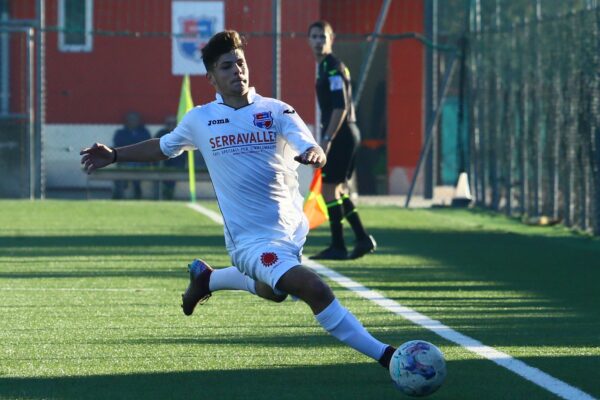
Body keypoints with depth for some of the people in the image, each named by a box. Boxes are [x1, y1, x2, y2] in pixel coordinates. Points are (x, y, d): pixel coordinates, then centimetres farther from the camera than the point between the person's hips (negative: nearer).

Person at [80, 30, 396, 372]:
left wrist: (314, 154, -39)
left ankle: (208, 278, 55)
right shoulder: (200, 120, 2)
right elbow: (163, 148, 22)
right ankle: (384, 355, -22)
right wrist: (115, 156, 16)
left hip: (293, 229, 4)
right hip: (253, 241, -4)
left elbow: (314, 152, -15)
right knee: (315, 290, -24)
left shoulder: (276, 111, -1)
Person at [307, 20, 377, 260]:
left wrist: (327, 139, -23)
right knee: (338, 189, 14)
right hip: (347, 134, 10)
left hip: (340, 134, -10)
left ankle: (338, 247, -3)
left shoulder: (333, 68, -14)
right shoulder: (325, 66, 17)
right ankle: (363, 239, 16)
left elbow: (340, 107, -21)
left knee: (329, 188, -6)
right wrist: (327, 138, 23)